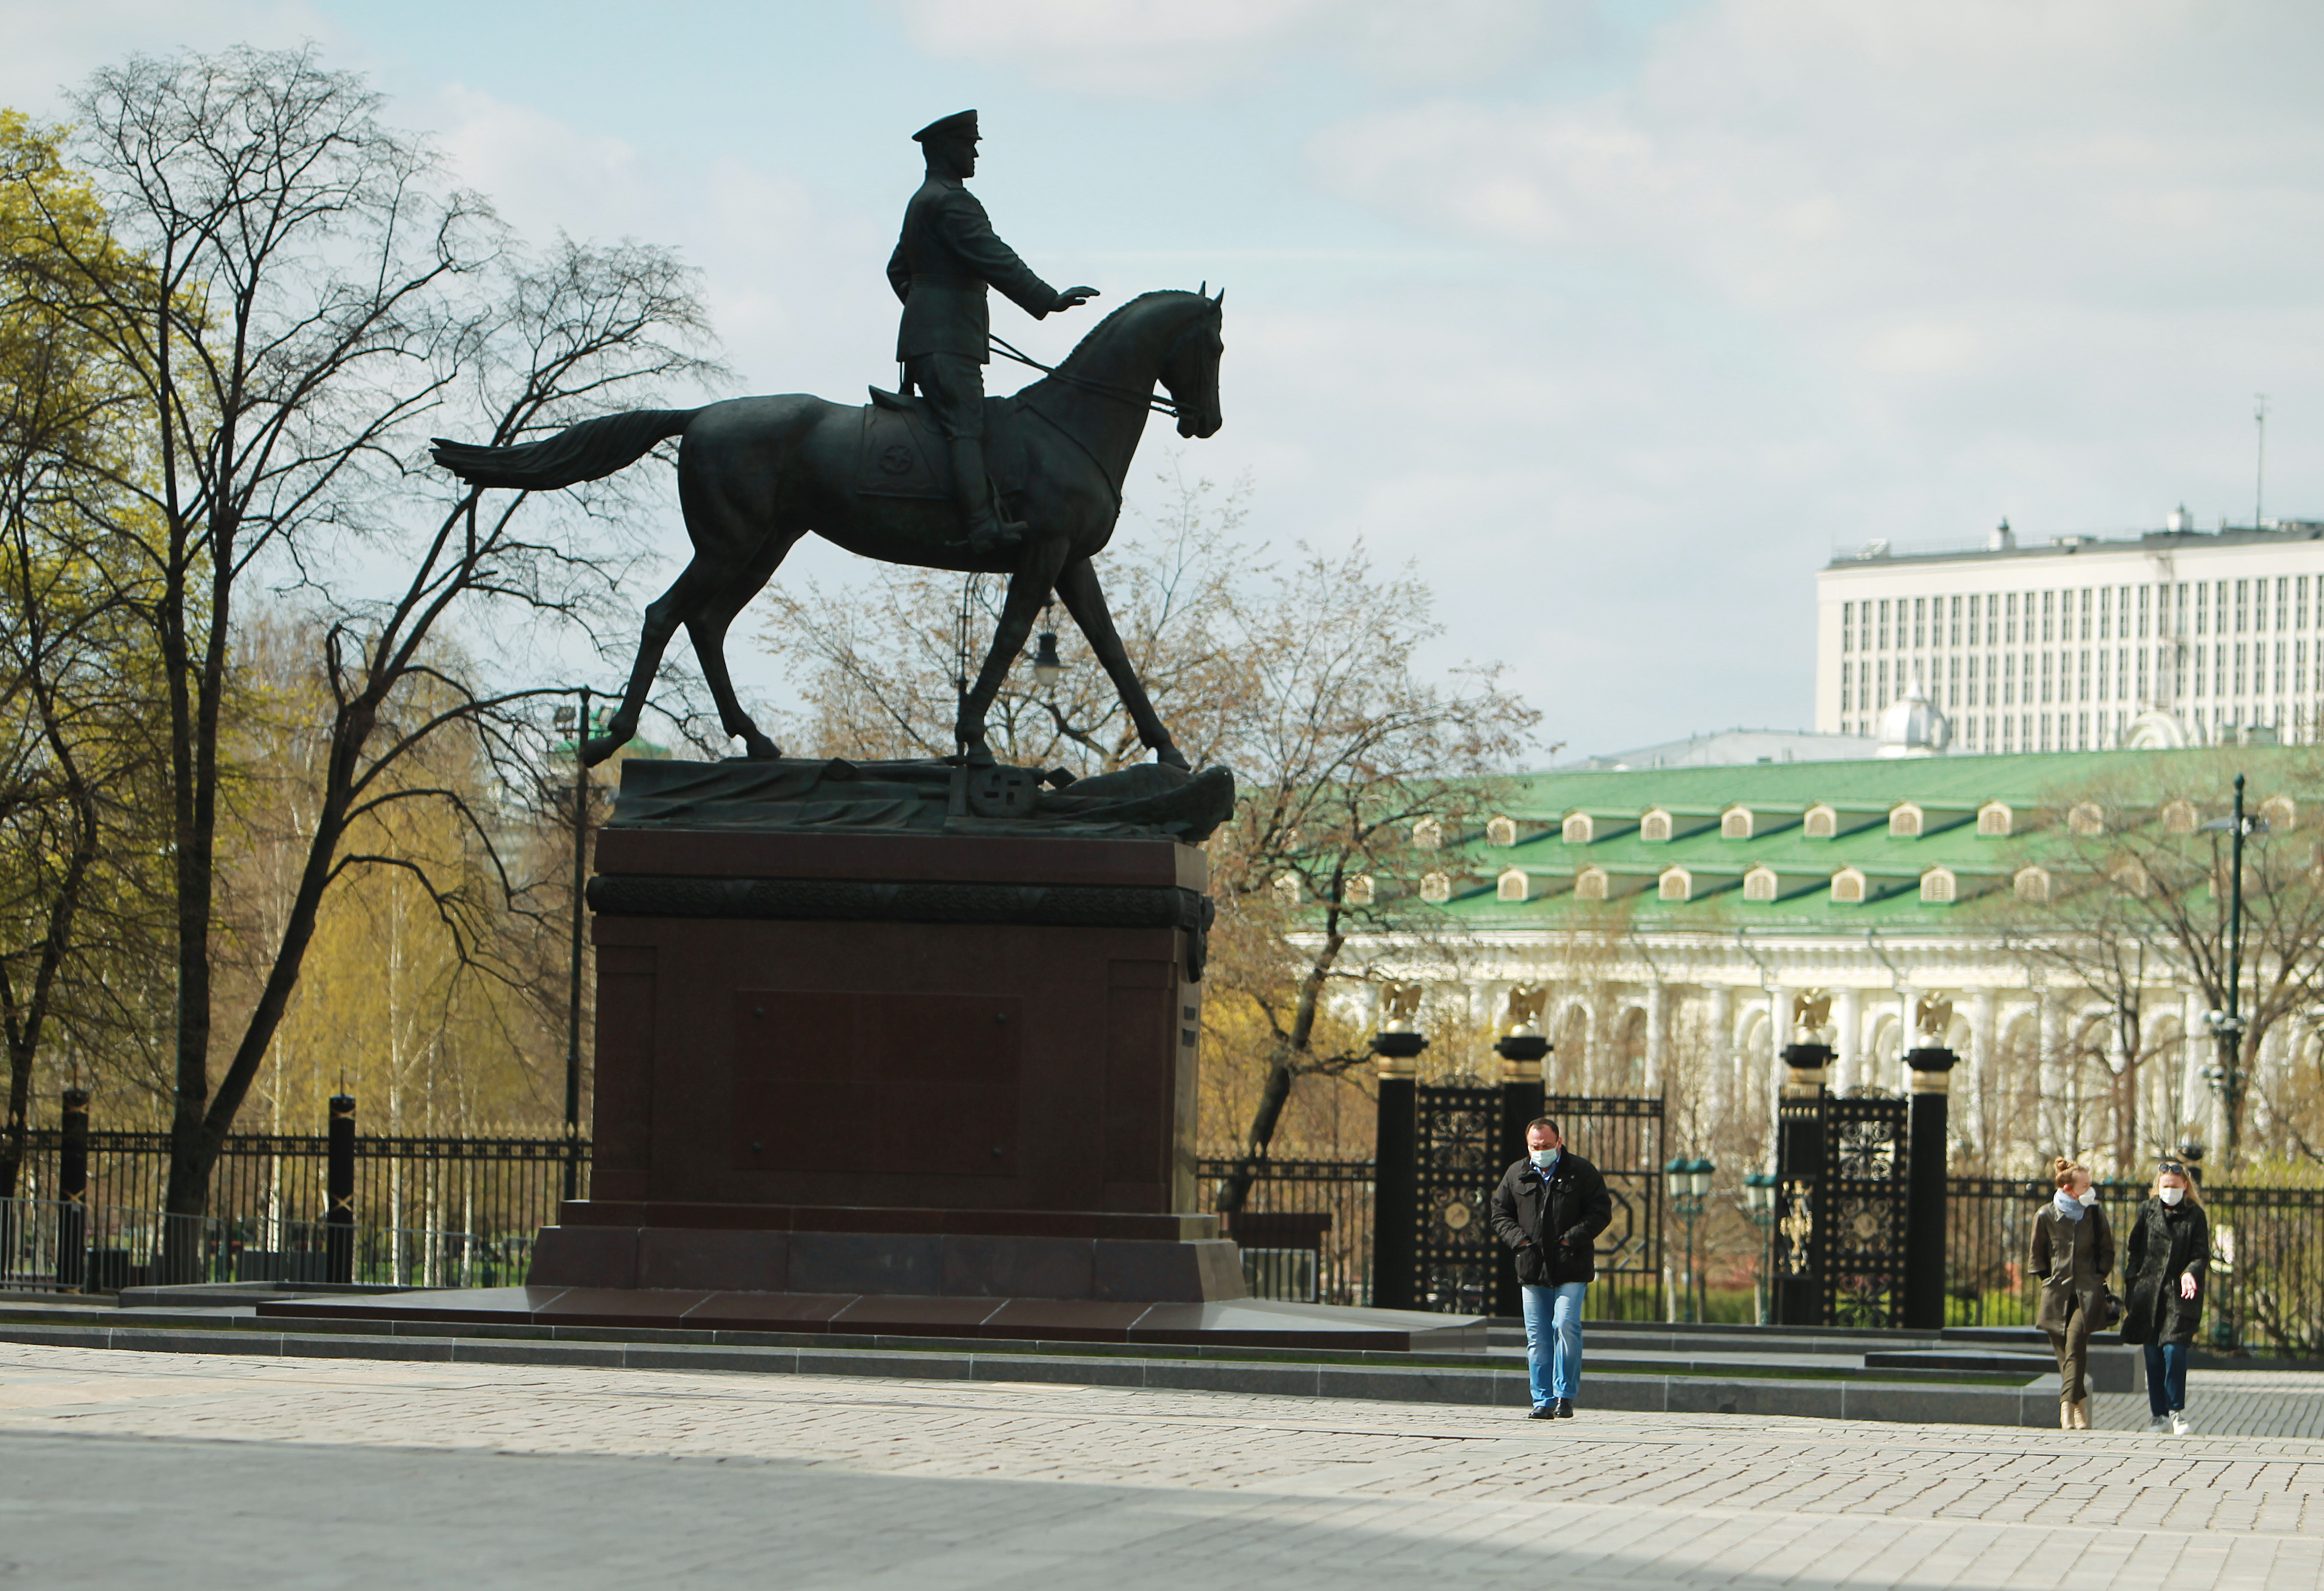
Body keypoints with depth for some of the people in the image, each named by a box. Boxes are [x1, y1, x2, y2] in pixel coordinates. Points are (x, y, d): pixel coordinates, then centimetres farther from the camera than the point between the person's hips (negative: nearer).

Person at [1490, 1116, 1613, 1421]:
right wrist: (1517, 1237, -2)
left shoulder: (1581, 1171, 3)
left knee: (1566, 1326, -16)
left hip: (1571, 1270, -3)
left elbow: (1601, 1210, 1)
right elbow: (1500, 1213, 17)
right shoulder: (1516, 1175, 12)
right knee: (1538, 1338, 2)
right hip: (1532, 1270, 3)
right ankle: (1543, 1400, 8)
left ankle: (1565, 1395, -6)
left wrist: (1575, 1236, -11)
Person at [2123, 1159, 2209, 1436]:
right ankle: (2159, 1415, 13)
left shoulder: (2195, 1215, 3)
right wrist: (2132, 1288, 4)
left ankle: (2176, 1412, -2)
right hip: (2149, 1293, 3)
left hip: (2180, 1293, -3)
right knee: (2153, 1355, 3)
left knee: (2175, 1350, -14)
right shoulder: (2147, 1211, 9)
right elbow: (2134, 1250, 12)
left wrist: (2191, 1273, -21)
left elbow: (2201, 1255, 0)